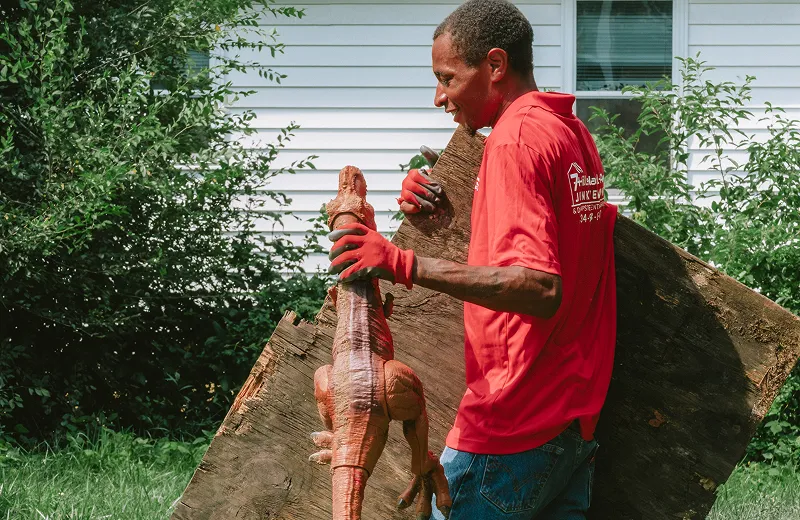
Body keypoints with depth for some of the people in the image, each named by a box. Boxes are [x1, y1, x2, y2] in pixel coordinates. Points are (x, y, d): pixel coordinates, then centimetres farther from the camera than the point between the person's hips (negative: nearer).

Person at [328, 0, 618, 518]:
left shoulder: (515, 137, -14)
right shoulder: (573, 131, 15)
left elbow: (539, 288, -25)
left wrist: (406, 265, -28)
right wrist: (445, 205, 14)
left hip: (514, 426, -9)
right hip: (577, 417, 9)